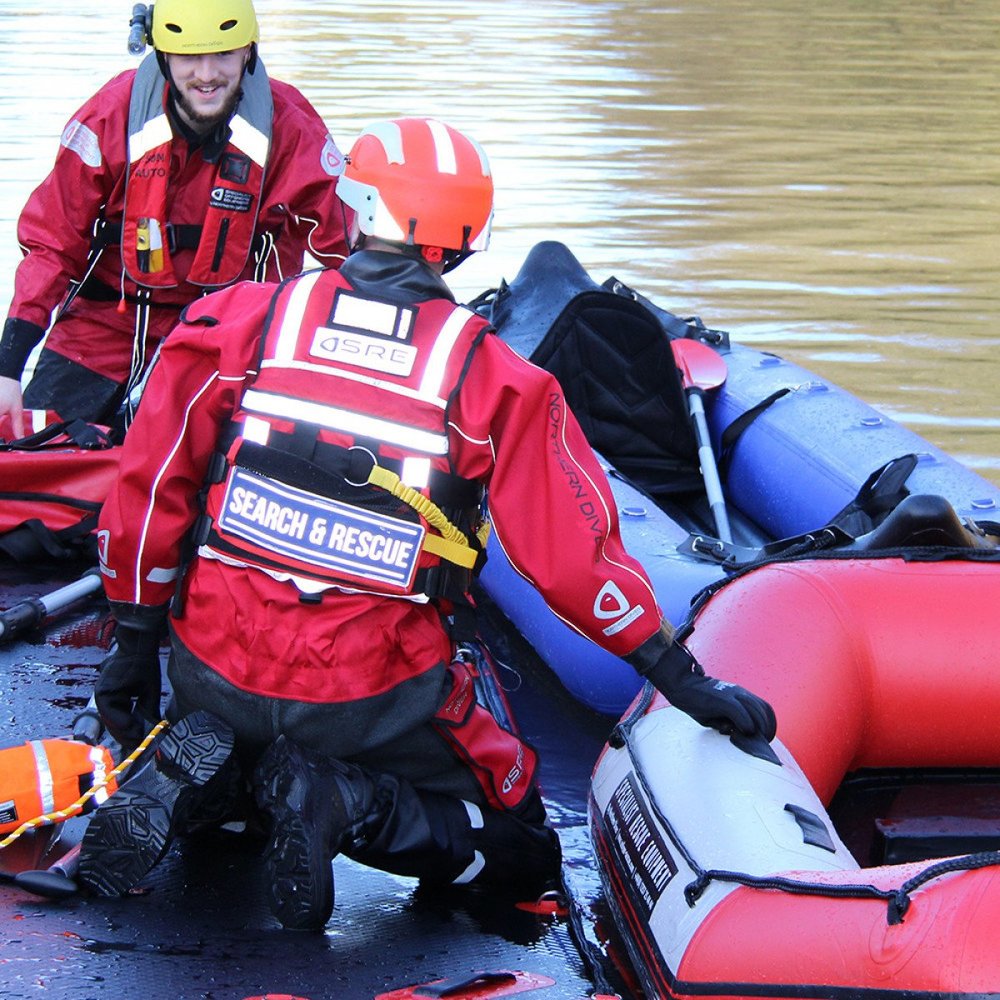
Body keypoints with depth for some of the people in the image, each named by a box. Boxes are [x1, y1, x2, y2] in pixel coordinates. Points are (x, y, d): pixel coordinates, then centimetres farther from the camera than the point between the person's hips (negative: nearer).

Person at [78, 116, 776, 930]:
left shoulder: (239, 322, -3)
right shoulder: (494, 381, -8)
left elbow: (150, 491, 0)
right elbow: (575, 553, -8)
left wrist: (135, 645, 12)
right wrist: (683, 679, 2)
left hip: (215, 669, 2)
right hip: (378, 698, -2)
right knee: (522, 854, 17)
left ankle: (181, 781, 0)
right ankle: (351, 805, -11)